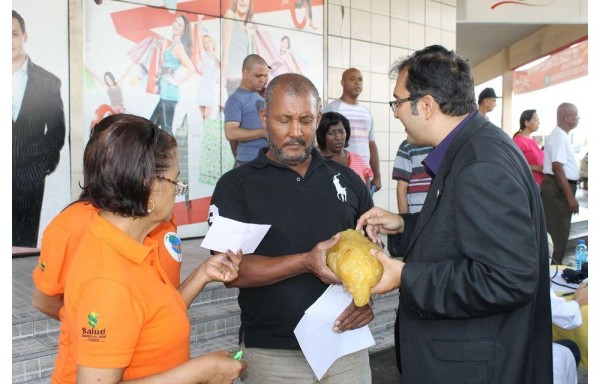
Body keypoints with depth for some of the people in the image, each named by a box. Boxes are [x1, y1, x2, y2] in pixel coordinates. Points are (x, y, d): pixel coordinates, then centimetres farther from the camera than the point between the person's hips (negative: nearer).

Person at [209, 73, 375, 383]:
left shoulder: (348, 180, 5)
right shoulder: (236, 185, -4)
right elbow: (233, 269, -12)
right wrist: (306, 262, -25)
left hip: (347, 345, 3)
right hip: (272, 354, -2)